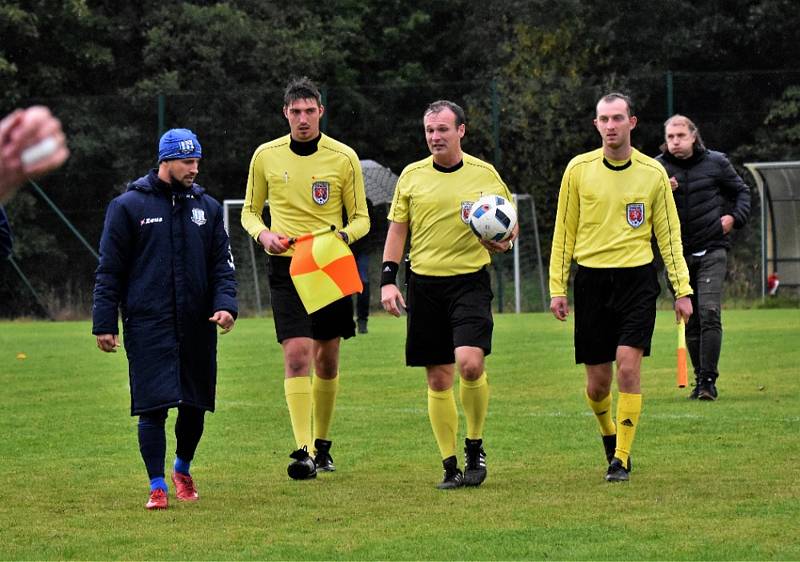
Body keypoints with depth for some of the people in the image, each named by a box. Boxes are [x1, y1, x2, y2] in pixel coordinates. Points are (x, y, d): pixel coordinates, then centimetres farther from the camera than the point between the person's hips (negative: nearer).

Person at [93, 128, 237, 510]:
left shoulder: (207, 207, 12)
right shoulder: (128, 206, 1)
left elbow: (222, 263, 12)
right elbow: (109, 270, 1)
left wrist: (225, 304, -6)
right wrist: (104, 323, -4)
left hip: (197, 327, 4)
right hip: (147, 325, -4)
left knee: (195, 405, 9)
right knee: (152, 407, -8)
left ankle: (183, 470, 32)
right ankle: (157, 486, 1)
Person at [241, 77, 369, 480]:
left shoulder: (344, 158, -2)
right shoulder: (266, 156, 1)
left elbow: (361, 218, 4)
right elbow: (250, 210, 12)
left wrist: (342, 236, -17)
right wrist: (262, 233, -10)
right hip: (285, 266, -1)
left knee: (326, 360, 9)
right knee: (296, 355, -15)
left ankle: (322, 444, 27)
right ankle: (303, 451, -20)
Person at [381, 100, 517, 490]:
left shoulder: (485, 174, 1)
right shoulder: (412, 176, 6)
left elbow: (510, 224, 8)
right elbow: (397, 230, 12)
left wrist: (504, 241, -15)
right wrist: (388, 279, 2)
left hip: (470, 281, -2)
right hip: (425, 283, 2)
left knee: (470, 364, -20)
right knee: (438, 380, 3)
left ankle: (474, 446, 2)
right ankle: (450, 466, 11)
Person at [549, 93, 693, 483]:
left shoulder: (652, 172, 2)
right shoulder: (578, 169, 2)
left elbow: (669, 234, 8)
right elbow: (564, 232, 8)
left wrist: (682, 289, 3)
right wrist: (557, 288, 3)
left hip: (637, 278, -1)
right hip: (591, 279, 1)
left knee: (628, 367, -15)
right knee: (597, 382, 3)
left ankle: (621, 459, -5)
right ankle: (609, 435, 34)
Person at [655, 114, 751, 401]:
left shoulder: (715, 162, 2)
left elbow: (741, 191, 16)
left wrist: (735, 217, 0)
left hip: (712, 250, -2)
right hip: (678, 253, 2)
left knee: (709, 313, -15)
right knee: (690, 321, 6)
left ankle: (709, 379, -14)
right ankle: (699, 378, 15)